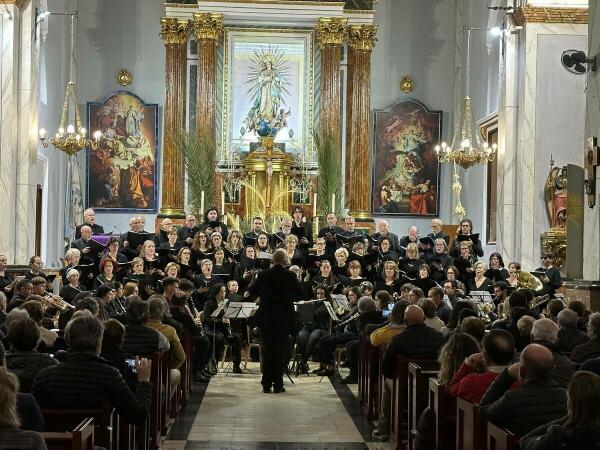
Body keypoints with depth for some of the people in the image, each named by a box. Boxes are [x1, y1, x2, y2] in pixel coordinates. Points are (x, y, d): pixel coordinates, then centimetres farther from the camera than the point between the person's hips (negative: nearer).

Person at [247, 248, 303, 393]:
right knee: (280, 351, 5)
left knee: (267, 350, 8)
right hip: (284, 318, -1)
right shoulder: (290, 276, -9)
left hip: (266, 318, 1)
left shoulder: (263, 275, -6)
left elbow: (252, 292, 5)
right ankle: (278, 384, 4)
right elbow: (300, 294, -2)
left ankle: (266, 384, 8)